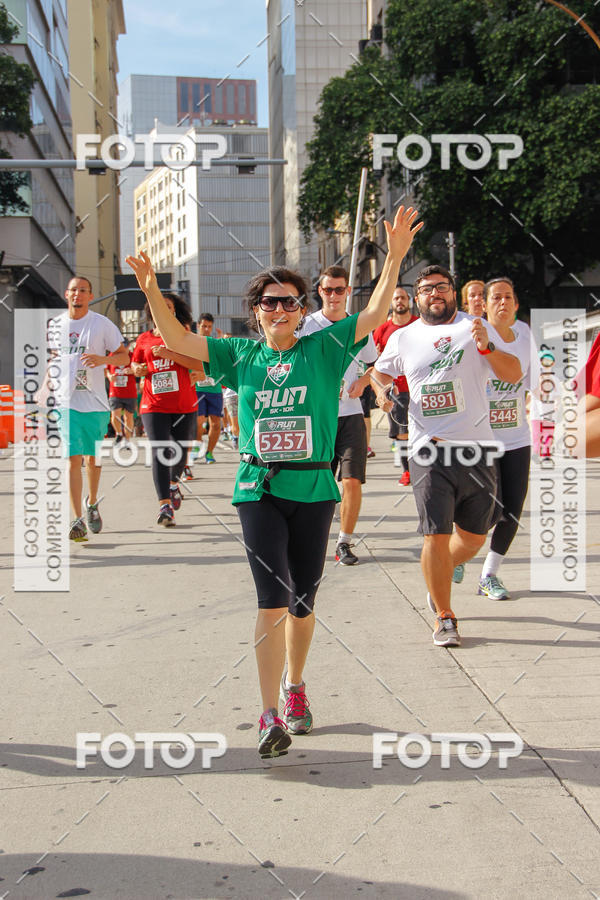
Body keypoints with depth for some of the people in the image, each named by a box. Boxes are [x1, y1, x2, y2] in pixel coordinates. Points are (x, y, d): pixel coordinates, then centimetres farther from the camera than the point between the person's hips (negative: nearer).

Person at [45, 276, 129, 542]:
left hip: (95, 402, -1)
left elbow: (124, 356, 1)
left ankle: (92, 503, 35)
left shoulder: (102, 324, -2)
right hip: (67, 401, 1)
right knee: (74, 458, -8)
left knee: (93, 457, 9)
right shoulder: (55, 325, 7)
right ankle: (77, 519, -8)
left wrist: (102, 359, -18)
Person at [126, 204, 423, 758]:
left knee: (301, 602, 11)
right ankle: (271, 717, -5)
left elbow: (375, 314, -6)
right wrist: (152, 291, -8)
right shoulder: (241, 355, 7)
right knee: (274, 599, -10)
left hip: (314, 490, 1)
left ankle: (295, 688, 35)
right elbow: (177, 340, 6)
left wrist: (395, 257, -16)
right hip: (258, 489, 0)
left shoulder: (324, 349, 3)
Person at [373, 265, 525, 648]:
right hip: (429, 450, -1)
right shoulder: (403, 338, 9)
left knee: (474, 536, 10)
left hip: (476, 447, 1)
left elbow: (514, 375, -1)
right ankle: (445, 618, 7)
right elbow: (380, 371, 26)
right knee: (436, 535, -7)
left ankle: (443, 574, 40)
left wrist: (487, 346, -18)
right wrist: (381, 391, 3)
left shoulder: (476, 328, 5)